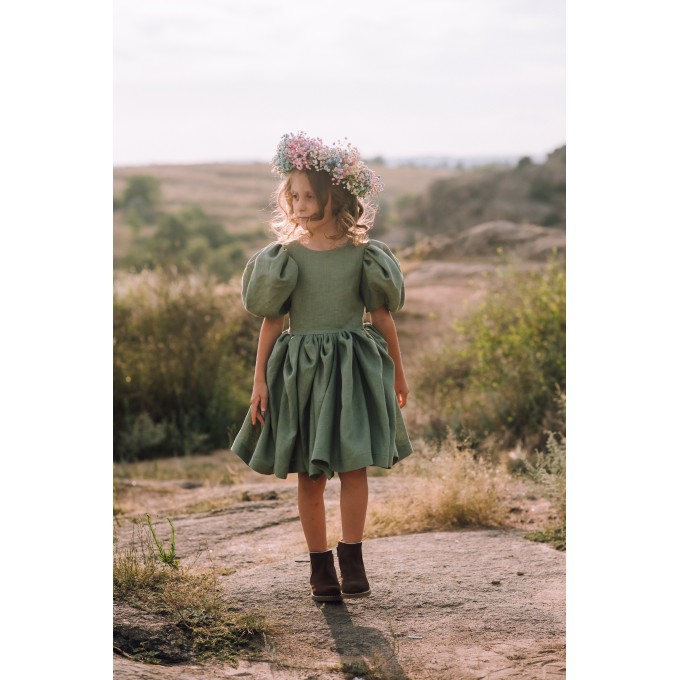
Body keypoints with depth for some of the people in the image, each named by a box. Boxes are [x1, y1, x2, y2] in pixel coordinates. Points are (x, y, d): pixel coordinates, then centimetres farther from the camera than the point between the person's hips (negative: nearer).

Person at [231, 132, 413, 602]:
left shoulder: (361, 253, -1)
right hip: (299, 370, 1)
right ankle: (321, 565, 15)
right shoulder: (285, 254, -1)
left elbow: (382, 316, 8)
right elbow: (272, 321, 1)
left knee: (354, 466, -6)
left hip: (352, 369, 0)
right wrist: (260, 380, -1)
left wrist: (398, 371, 13)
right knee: (310, 475, 5)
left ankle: (352, 559, 5)